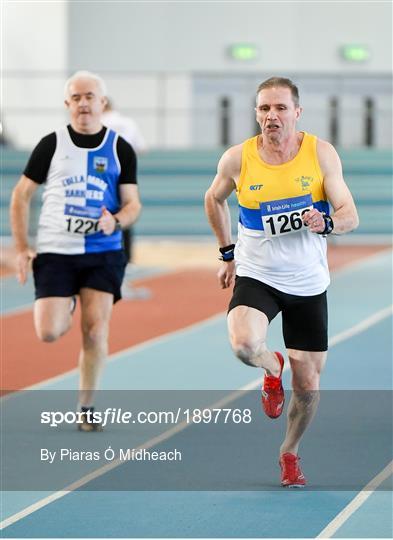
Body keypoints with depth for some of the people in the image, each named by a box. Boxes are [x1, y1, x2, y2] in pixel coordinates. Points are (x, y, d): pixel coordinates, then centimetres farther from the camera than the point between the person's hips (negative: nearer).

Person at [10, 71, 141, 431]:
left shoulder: (120, 150, 5)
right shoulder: (51, 145, 3)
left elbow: (132, 203, 6)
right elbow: (22, 195, 8)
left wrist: (117, 222, -18)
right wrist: (22, 248, 0)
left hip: (103, 254, 0)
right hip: (55, 252, 0)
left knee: (96, 330, -8)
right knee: (48, 333, -10)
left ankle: (87, 407, 7)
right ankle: (64, 309, 27)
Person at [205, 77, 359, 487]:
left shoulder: (320, 153, -8)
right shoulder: (237, 159, -7)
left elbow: (350, 215, -11)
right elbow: (214, 199, 14)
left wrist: (327, 223, -33)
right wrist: (228, 253, 14)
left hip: (308, 284, 1)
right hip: (256, 276, -1)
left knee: (308, 386, 4)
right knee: (244, 346, -31)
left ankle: (289, 452, 34)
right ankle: (272, 367, 7)